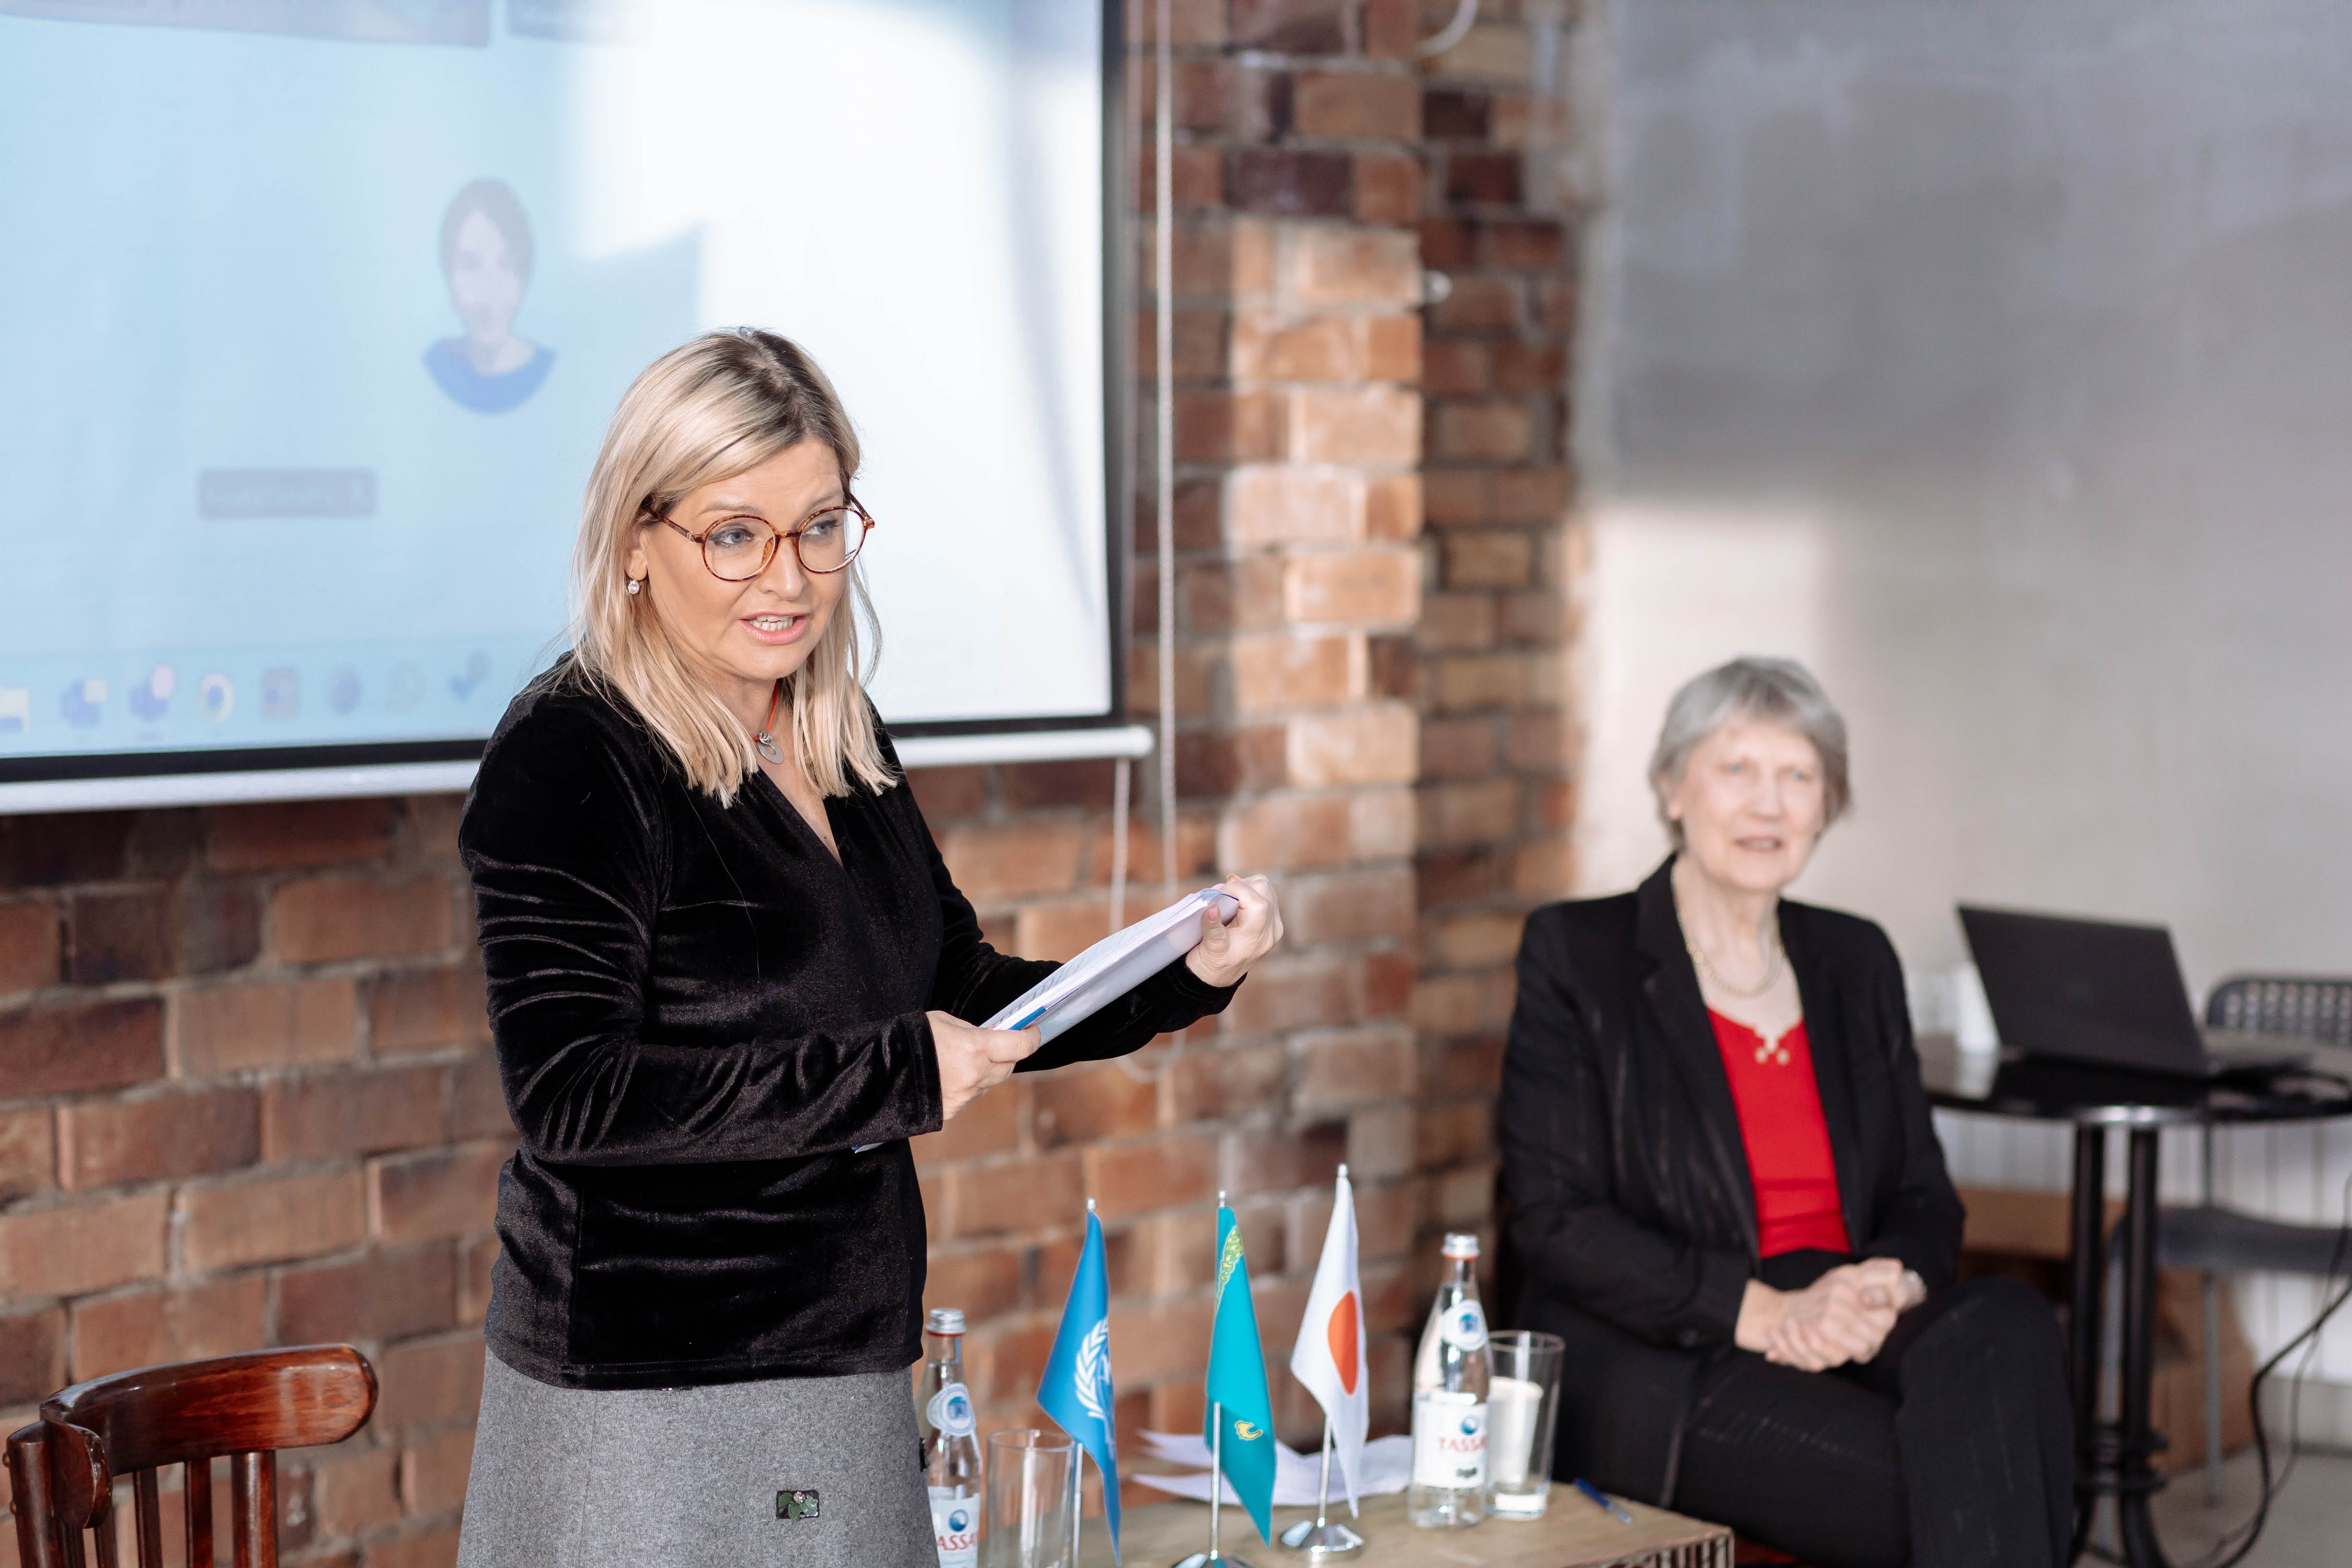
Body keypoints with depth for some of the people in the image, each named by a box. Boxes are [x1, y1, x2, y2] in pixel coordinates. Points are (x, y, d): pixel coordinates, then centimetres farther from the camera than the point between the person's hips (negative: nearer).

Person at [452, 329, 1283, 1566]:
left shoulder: (842, 738, 10)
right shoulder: (570, 760, -14)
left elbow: (958, 991, 19)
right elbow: (570, 1096, -23)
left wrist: (1185, 975, 4)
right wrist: (893, 1081, -21)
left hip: (843, 1368, 8)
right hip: (642, 1404, -7)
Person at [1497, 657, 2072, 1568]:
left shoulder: (1856, 963, 18)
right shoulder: (1577, 955, 1)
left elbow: (1925, 1200, 16)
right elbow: (1556, 1221, -6)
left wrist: (1891, 1285, -9)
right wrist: (1764, 1311, -17)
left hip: (1847, 1332, 5)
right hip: (1655, 1370, -5)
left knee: (2006, 1327, -31)